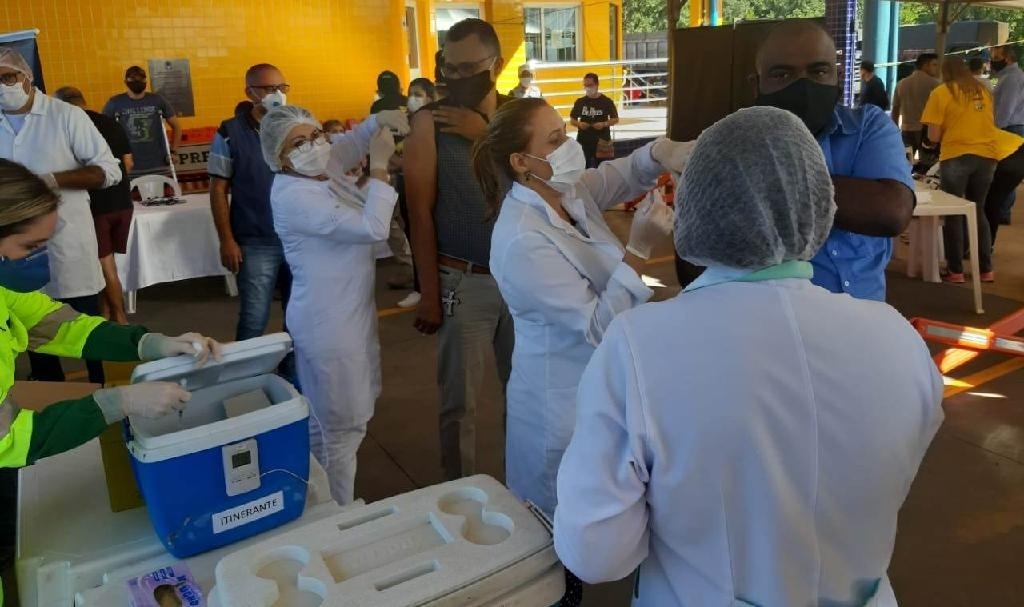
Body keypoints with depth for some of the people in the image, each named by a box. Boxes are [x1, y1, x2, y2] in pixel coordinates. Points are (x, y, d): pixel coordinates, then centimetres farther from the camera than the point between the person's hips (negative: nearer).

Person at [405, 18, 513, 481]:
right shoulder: (430, 121, -6)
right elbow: (421, 212, -7)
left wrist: (486, 134, -17)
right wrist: (429, 294, -8)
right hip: (464, 281, -3)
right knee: (460, 399, 6)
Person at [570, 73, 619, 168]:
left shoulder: (606, 101, 0)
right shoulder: (580, 102, 5)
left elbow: (615, 119, 4)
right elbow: (572, 119, 12)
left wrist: (604, 124, -15)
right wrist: (579, 124, -10)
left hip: (602, 141, -2)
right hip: (583, 141, 2)